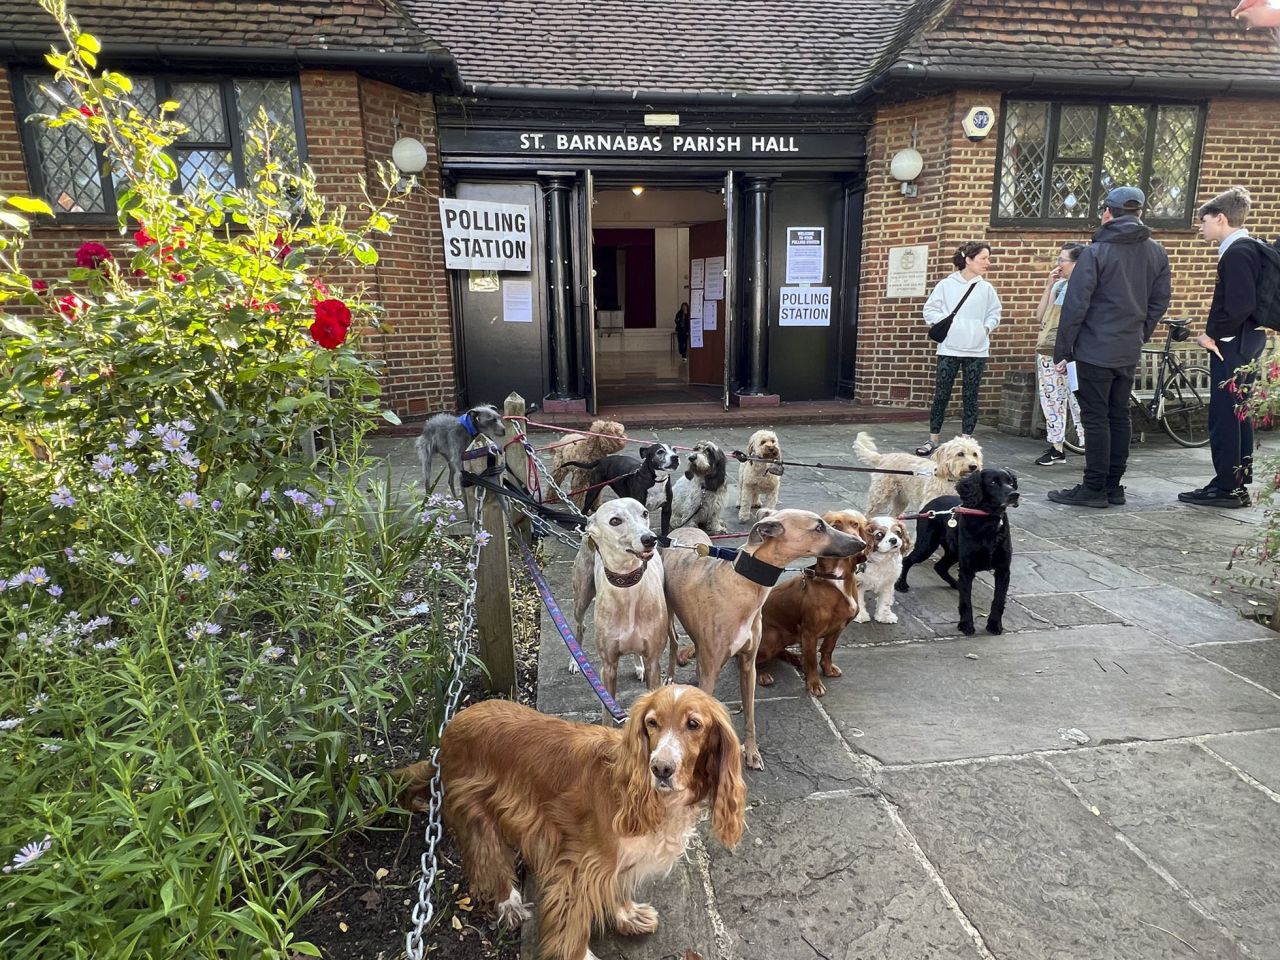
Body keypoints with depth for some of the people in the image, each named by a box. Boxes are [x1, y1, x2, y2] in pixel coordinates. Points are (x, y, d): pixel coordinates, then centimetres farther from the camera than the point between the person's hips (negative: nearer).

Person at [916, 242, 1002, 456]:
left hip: (976, 351, 2)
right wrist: (944, 322, -12)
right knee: (941, 395, 0)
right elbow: (930, 309, 2)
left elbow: (994, 313, 13)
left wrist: (986, 327, -4)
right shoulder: (946, 285, -1)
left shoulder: (986, 288, 5)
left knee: (971, 397, 5)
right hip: (949, 349, -2)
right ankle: (934, 439, 10)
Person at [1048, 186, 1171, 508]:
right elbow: (1160, 303, 11)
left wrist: (1062, 351, -9)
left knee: (1096, 419, -3)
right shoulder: (1157, 254, 9)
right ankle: (1113, 486, 17)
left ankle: (1093, 489, 0)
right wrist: (1140, 335, 20)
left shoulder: (1095, 252, -10)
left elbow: (1075, 306, -13)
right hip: (1129, 353, 6)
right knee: (1119, 417, 11)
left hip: (1095, 351, -6)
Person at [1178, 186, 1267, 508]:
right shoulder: (1247, 249, 15)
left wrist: (1211, 334, -14)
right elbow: (1240, 301, 16)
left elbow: (1240, 305, -24)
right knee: (1238, 416, 14)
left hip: (1231, 348, -10)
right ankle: (1237, 484, 22)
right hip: (1244, 346, 10)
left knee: (1224, 417, -4)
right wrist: (1215, 333, 10)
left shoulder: (1237, 253, -15)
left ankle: (1227, 487, 2)